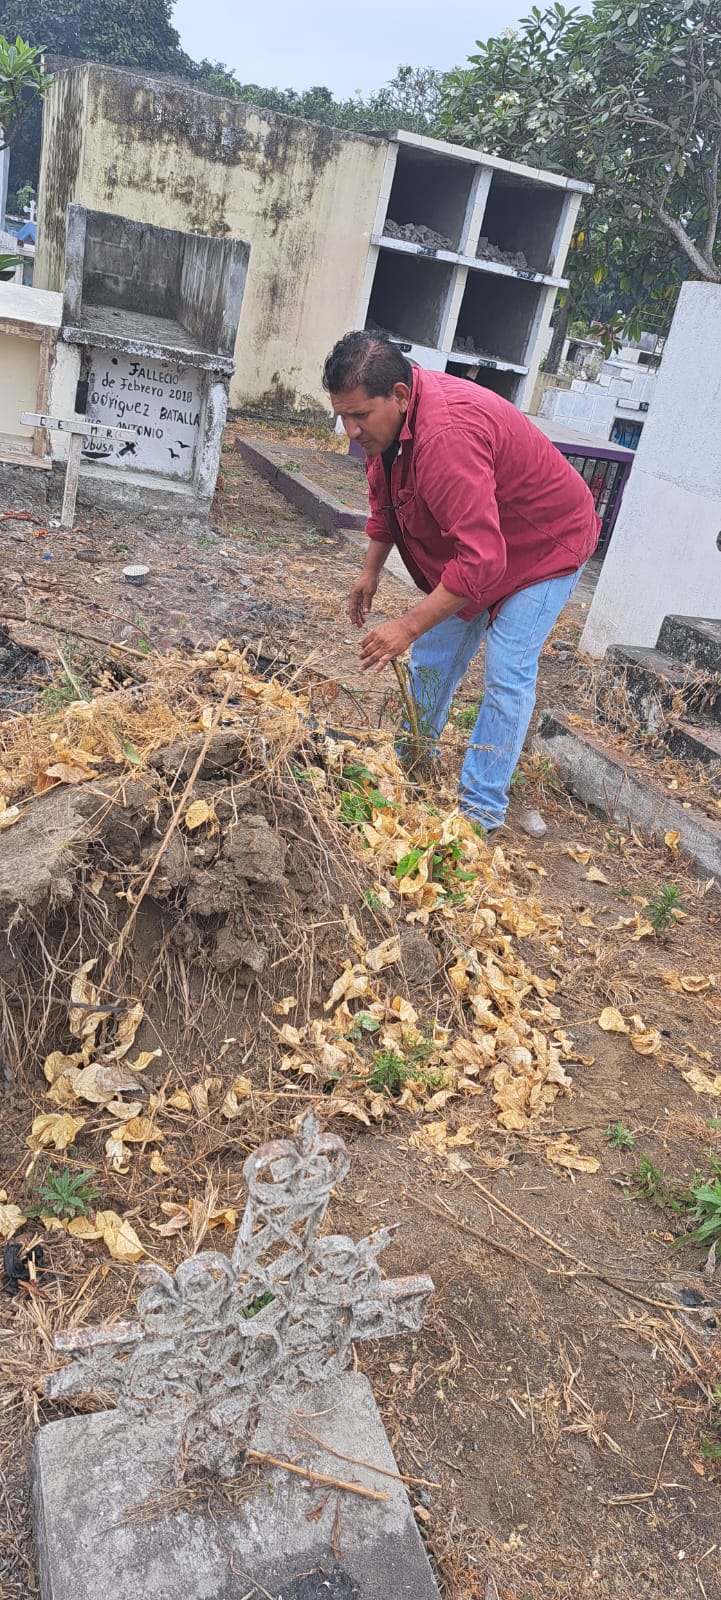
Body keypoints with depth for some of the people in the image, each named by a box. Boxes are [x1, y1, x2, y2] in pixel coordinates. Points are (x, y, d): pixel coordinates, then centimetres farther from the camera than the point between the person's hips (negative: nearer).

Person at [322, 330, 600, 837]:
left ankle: (482, 810, -4)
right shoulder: (386, 416, -10)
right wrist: (370, 571, 4)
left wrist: (408, 626, -42)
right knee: (435, 652, 12)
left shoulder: (447, 436, -40)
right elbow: (384, 500, 9)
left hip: (545, 544, -9)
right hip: (472, 541, 9)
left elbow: (482, 560, -44)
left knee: (507, 675, -12)